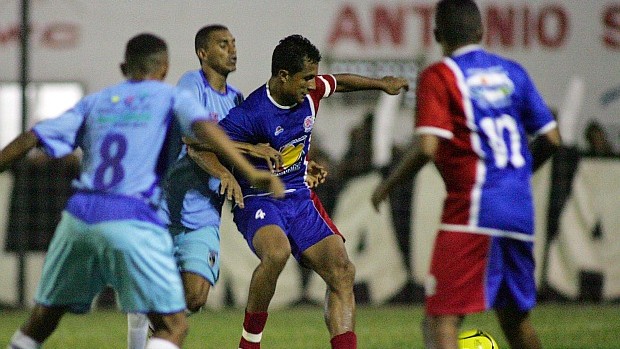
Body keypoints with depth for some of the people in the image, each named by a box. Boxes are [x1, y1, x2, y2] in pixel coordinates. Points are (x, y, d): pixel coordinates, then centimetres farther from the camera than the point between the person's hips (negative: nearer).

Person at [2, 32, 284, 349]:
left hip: (78, 215, 5)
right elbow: (203, 127, -9)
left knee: (44, 316, 20)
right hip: (130, 221, -5)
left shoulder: (94, 102, 20)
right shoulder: (171, 98, 11)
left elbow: (30, 139, 14)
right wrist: (251, 173, -17)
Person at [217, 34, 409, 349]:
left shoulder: (310, 91, -2)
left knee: (342, 272, -7)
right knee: (277, 252, -37)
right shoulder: (252, 115, -22)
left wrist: (382, 84, 34)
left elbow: (338, 82, 22)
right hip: (258, 202, -7)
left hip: (300, 198, 7)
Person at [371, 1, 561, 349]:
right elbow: (551, 138, 13)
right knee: (515, 315, 22)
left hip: (473, 208, -6)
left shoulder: (439, 76, -4)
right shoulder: (513, 72, 13)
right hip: (520, 209, 6)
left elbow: (426, 148, -14)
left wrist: (386, 186, 1)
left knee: (441, 319, -9)